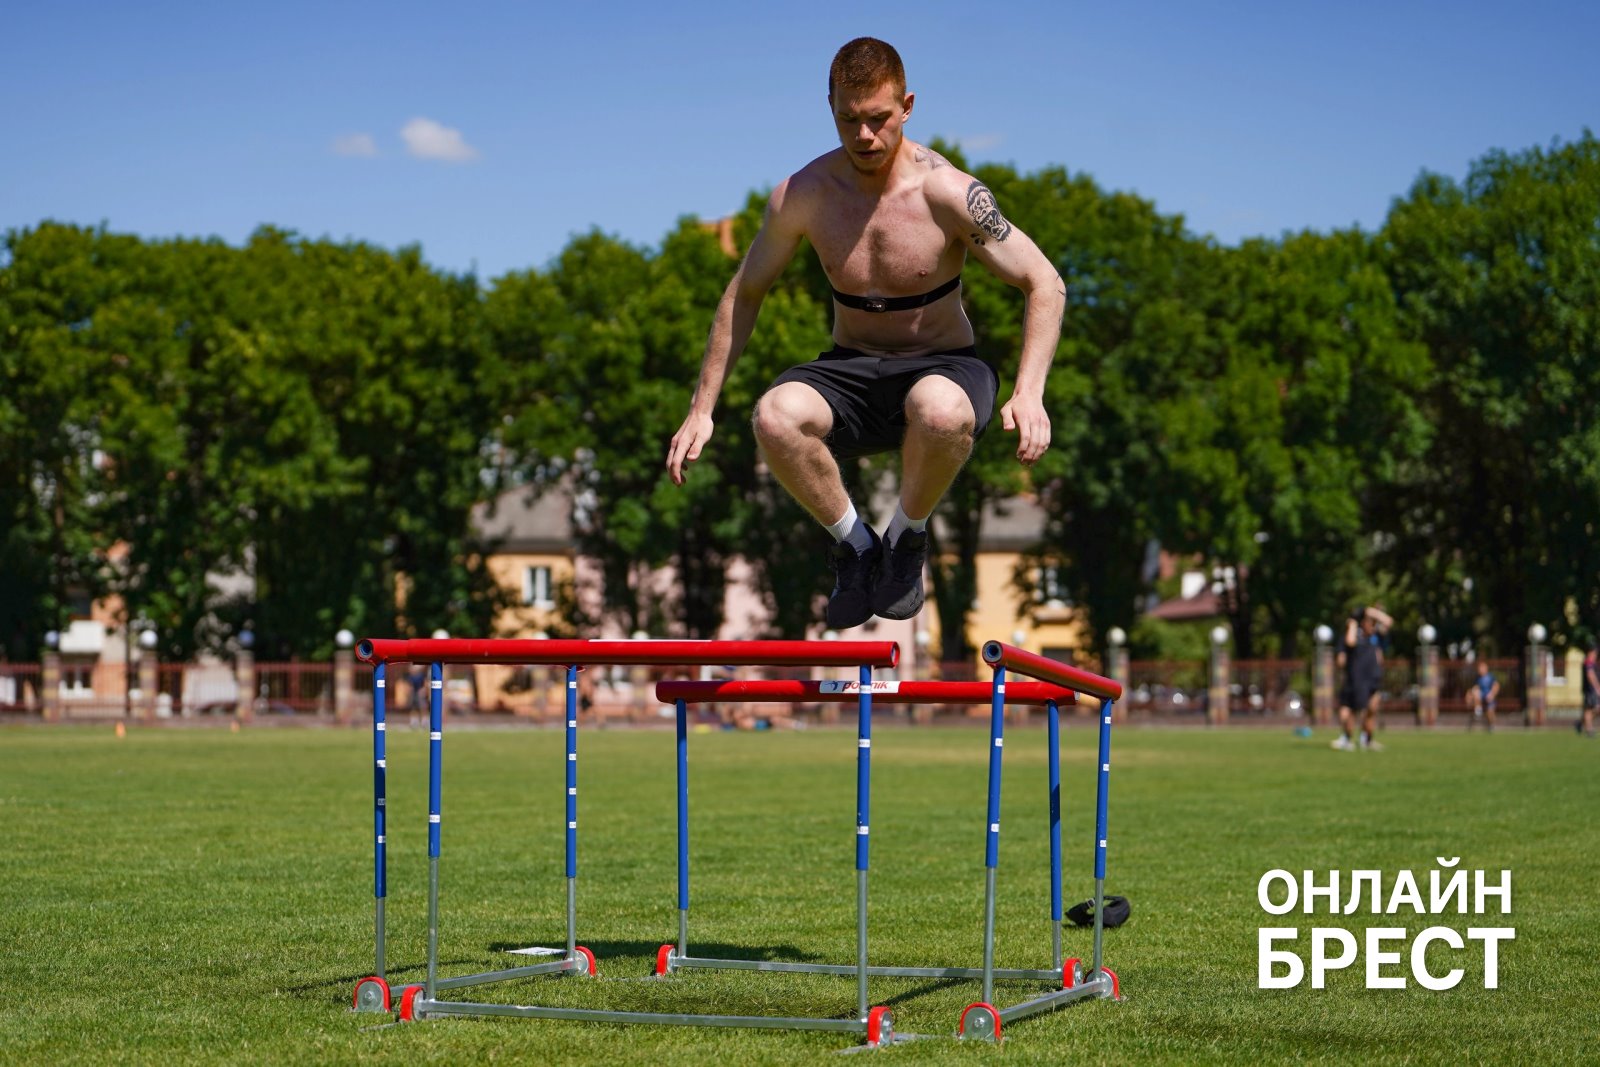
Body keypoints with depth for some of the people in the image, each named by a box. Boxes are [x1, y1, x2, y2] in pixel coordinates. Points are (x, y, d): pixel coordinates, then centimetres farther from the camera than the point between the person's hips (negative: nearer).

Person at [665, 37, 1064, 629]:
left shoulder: (949, 192, -15)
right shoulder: (802, 194, -7)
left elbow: (1045, 286, -9)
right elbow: (743, 294, 7)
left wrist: (1028, 394, -24)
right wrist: (701, 410, 4)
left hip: (943, 366, -2)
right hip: (850, 371, 2)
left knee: (942, 413, -41)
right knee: (774, 417, -33)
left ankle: (907, 537, -7)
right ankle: (854, 543, -4)